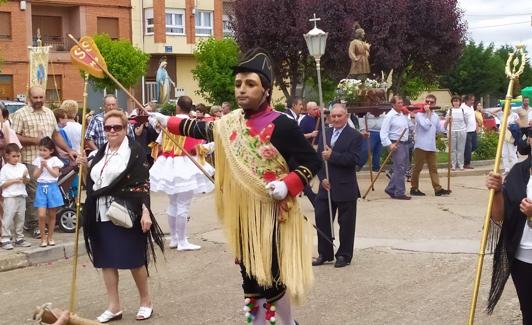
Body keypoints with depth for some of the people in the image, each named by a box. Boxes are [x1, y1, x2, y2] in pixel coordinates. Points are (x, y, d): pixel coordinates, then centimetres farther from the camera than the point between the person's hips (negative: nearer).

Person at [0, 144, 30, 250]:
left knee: (20, 219, 11)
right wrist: (14, 180, -16)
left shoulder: (22, 167, 7)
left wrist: (25, 177, -11)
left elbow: (26, 181, 10)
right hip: (10, 197, -5)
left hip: (21, 196, 5)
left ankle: (19, 238, 20)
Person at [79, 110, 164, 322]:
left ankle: (145, 301, 19)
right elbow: (92, 182, 18)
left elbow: (143, 183, -12)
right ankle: (113, 306, 16)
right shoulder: (101, 152, 14)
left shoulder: (135, 151, -6)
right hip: (102, 215, 6)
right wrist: (84, 167, 1)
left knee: (134, 259, 1)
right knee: (106, 260, 7)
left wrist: (145, 211, -20)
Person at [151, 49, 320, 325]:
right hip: (242, 214, 6)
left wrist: (288, 185, -23)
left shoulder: (282, 125, -14)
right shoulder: (231, 122, 5)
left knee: (270, 277, -5)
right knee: (250, 276, 13)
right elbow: (202, 129, 24)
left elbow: (312, 161, -11)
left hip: (271, 214, -6)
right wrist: (168, 122, 26)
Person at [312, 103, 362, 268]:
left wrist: (332, 156, -21)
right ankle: (324, 254, 21)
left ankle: (344, 255, 17)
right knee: (321, 220, 8)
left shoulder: (355, 136, -7)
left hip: (345, 188, -5)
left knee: (346, 223, 4)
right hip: (326, 186, 5)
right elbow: (319, 157, 7)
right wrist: (322, 178, -5)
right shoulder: (325, 134, 11)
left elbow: (353, 160, -18)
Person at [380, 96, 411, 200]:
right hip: (396, 144, -8)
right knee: (399, 169, -9)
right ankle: (399, 193, -3)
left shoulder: (404, 115, 14)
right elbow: (383, 133, -14)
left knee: (403, 168, 11)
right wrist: (389, 144, -22)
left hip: (405, 143, 8)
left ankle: (390, 189, 21)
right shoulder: (390, 116, -9)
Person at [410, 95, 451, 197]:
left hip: (432, 147, 6)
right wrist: (428, 113, -11)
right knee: (418, 168, 0)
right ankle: (414, 188, 8)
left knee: (433, 168, 5)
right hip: (421, 146, -6)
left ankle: (438, 189, 2)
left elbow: (440, 130, 22)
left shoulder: (435, 116, 16)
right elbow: (425, 125, -19)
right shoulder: (419, 114, -4)